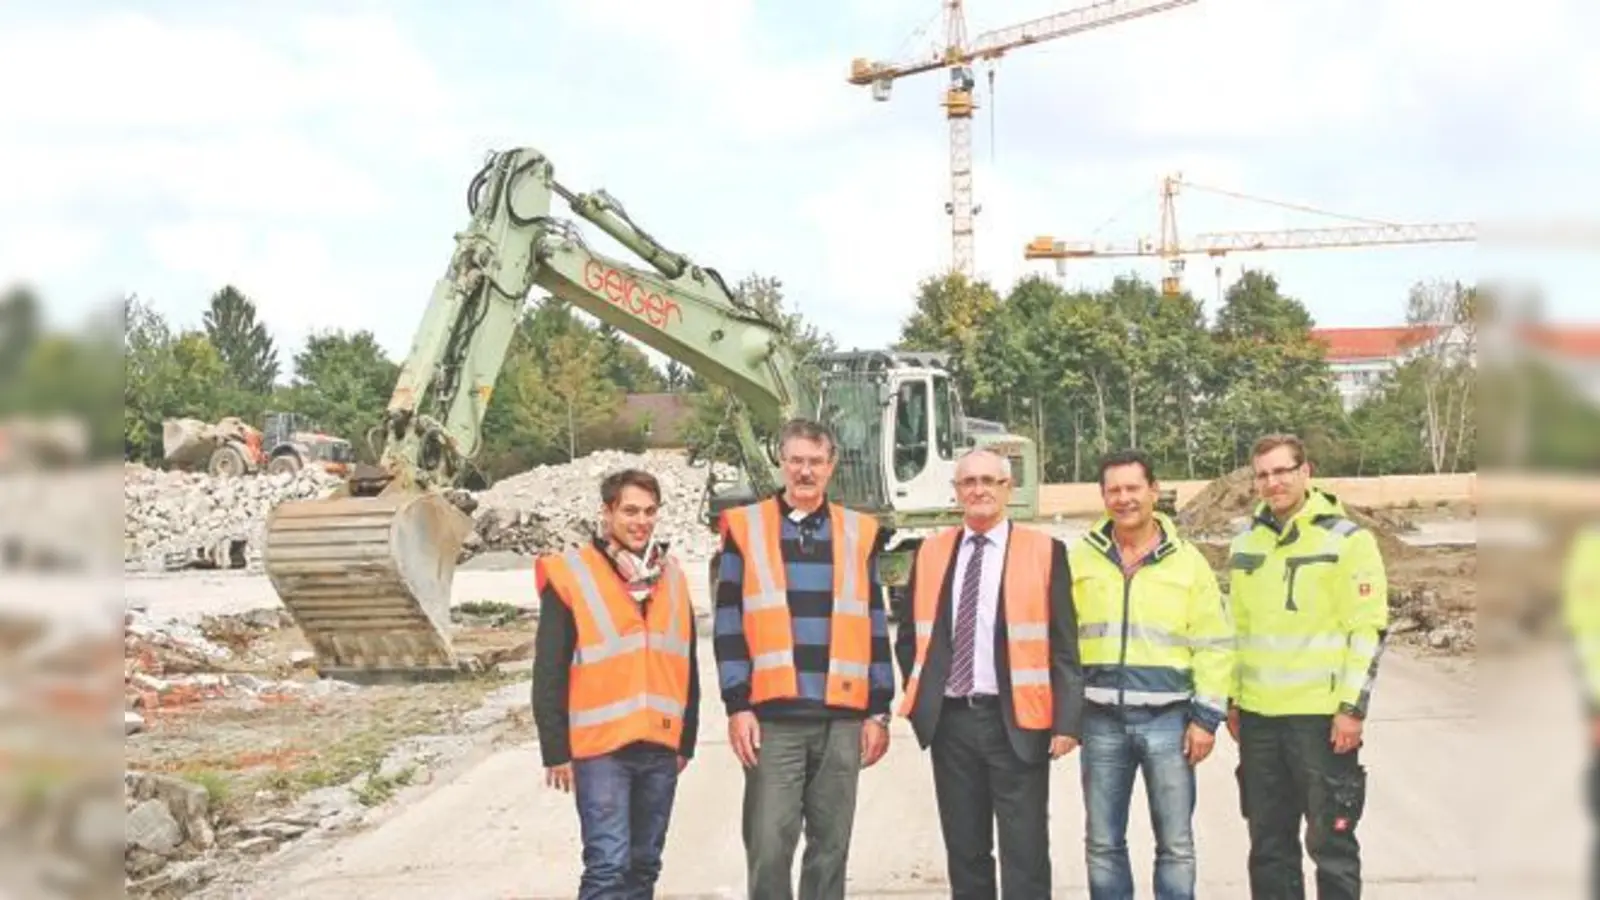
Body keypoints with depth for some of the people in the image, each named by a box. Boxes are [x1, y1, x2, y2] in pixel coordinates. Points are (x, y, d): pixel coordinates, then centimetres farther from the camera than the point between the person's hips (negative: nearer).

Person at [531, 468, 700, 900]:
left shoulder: (672, 576, 11)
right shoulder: (570, 576, -6)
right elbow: (549, 677, -5)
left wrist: (687, 740, 16)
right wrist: (556, 750, -7)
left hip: (661, 748, 5)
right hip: (600, 748, -5)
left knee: (643, 864, 13)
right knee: (608, 864, -10)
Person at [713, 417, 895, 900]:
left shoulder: (859, 533, 10)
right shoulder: (745, 528, 4)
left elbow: (874, 628, 11)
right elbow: (729, 625, 2)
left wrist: (878, 711, 6)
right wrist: (738, 706, -6)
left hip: (843, 717, 2)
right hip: (773, 717, -2)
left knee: (831, 845, 8)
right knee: (769, 846, -4)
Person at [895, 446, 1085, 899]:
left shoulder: (1044, 551, -1)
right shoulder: (930, 552, 9)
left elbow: (1063, 645, -4)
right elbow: (909, 636, 18)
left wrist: (1066, 720, -10)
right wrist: (922, 697, 7)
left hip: (1016, 721, -3)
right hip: (950, 721, 4)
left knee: (1025, 855, -2)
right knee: (964, 853, 12)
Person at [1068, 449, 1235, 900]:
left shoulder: (1187, 561, 2)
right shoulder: (1080, 558, 5)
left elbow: (1214, 644, 2)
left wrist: (1207, 716, -3)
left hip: (1167, 718, -1)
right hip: (1101, 720, 1)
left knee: (1176, 844, 4)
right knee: (1102, 843, 9)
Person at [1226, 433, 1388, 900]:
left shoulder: (1347, 540, -7)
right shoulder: (1247, 543, 12)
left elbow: (1369, 630, -10)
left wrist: (1353, 707, -14)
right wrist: (1232, 698, 15)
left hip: (1322, 715, -6)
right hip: (1258, 716, 6)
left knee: (1331, 840, 1)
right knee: (1268, 842, 12)